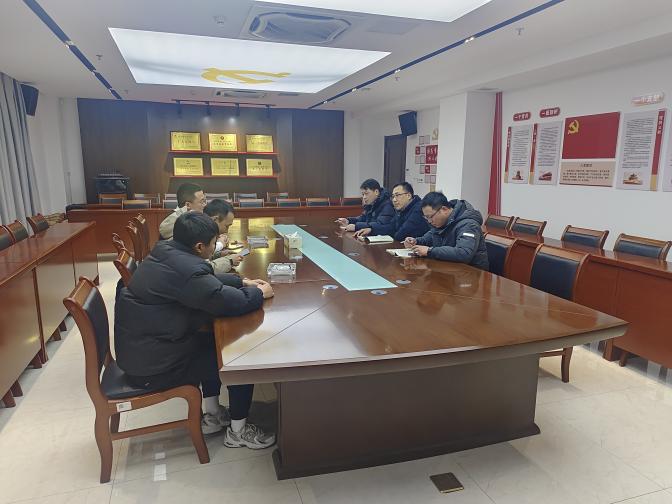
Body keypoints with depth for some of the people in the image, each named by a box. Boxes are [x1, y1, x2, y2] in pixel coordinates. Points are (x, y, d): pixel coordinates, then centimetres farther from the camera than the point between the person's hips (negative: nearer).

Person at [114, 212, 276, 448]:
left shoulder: (167, 251, 2)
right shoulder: (186, 269, -29)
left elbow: (210, 281, 17)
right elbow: (232, 302, -26)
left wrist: (243, 282, 13)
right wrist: (259, 293, -6)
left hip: (141, 345, 10)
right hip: (151, 366, -10)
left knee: (212, 340, 24)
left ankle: (212, 414, 33)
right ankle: (238, 431, 16)